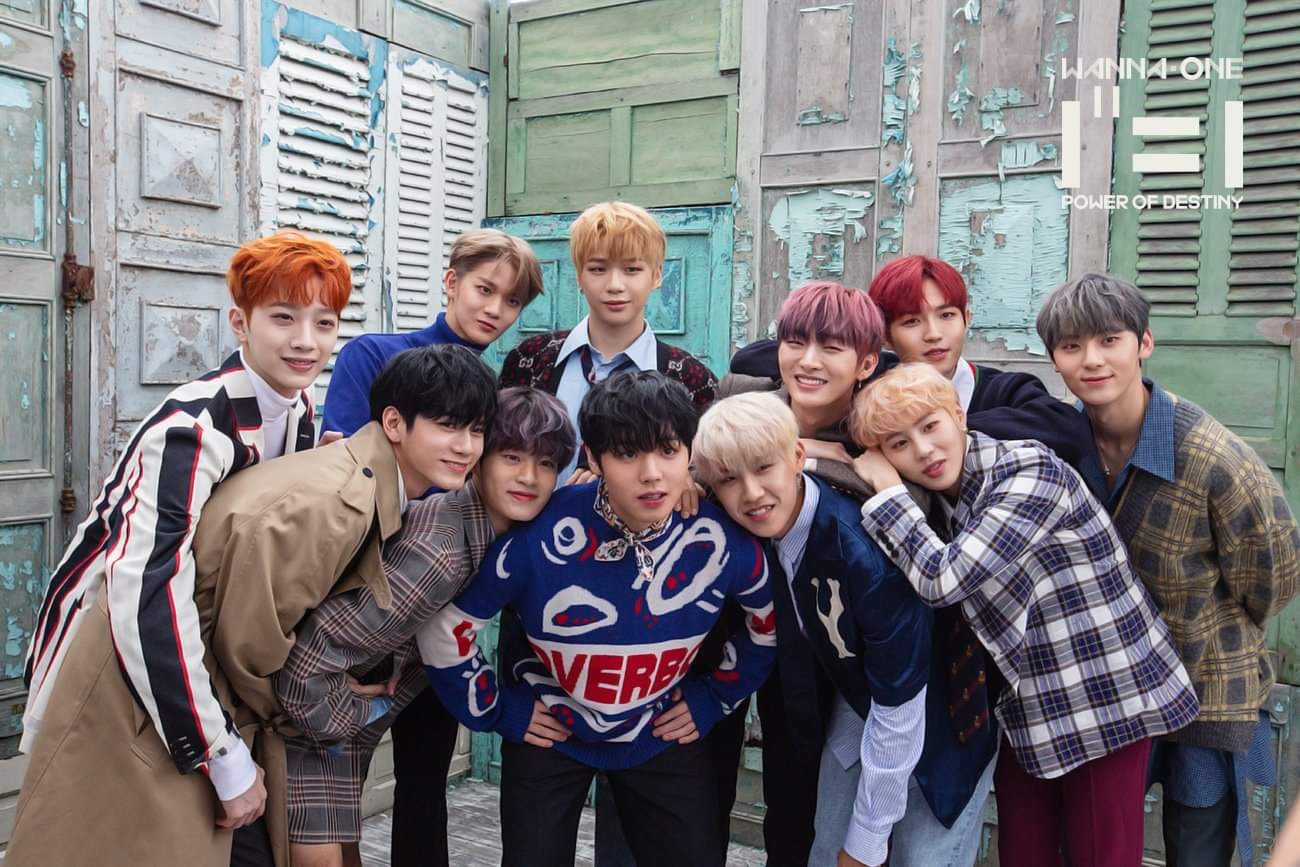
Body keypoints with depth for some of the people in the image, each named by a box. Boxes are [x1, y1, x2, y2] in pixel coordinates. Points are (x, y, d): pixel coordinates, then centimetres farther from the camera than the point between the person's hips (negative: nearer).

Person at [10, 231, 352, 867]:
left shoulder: (302, 413, -4)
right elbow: (148, 605, -32)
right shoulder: (194, 426, -28)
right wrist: (227, 760, -28)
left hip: (198, 655, 7)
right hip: (116, 657, -7)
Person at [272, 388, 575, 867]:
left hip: (348, 710, 8)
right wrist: (349, 719, -16)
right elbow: (303, 665, -34)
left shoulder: (507, 535, -8)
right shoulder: (438, 553, -34)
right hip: (304, 703, -7)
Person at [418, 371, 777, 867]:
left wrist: (714, 697, 1)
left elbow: (768, 622, 3)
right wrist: (495, 711, -6)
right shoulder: (539, 535, -27)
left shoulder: (723, 540, -20)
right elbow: (445, 627, -14)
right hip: (548, 732, -1)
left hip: (665, 735, 2)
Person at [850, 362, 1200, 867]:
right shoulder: (940, 500, 3)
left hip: (1104, 698, -7)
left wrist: (886, 490, -20)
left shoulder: (1031, 471, -22)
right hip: (1028, 710, 7)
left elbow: (943, 580, -29)